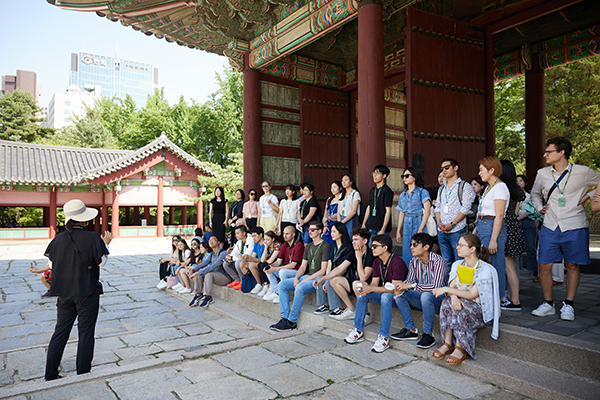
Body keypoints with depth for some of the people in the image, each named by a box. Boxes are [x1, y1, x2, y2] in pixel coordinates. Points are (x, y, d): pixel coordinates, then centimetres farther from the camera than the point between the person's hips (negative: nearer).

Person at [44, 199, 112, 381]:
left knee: (61, 331, 15)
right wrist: (105, 244, 3)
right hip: (87, 294, -4)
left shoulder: (59, 238, -2)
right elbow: (102, 261, -9)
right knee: (86, 332, 6)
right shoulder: (93, 238, -15)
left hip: (64, 294, 5)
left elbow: (49, 256, 11)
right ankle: (83, 373, 12)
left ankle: (50, 374, 21)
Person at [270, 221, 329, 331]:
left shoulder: (325, 246, -9)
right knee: (282, 284, -7)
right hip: (307, 277, 8)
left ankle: (291, 322, -24)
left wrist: (305, 280, -16)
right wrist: (296, 278, -4)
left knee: (300, 288, -34)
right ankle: (285, 317, -10)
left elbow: (323, 271, -15)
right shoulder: (308, 246, 17)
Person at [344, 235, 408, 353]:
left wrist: (371, 288, -33)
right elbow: (375, 282, 1)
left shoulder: (397, 262, -22)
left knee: (386, 296, -38)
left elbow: (395, 288, -27)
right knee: (362, 295, -13)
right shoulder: (377, 262, 3)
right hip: (383, 293, 8)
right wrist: (365, 286, -23)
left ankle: (384, 337, -33)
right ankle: (358, 331, -6)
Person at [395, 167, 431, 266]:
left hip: (419, 225, -5)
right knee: (406, 257, 3)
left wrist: (420, 229, -16)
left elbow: (427, 211, -8)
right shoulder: (403, 195, 16)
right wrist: (398, 231, 12)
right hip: (407, 229, 5)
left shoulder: (422, 192, -1)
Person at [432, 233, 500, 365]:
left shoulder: (485, 270, -16)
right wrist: (453, 297, -29)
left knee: (463, 312, -35)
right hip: (461, 302, 5)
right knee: (447, 302, -28)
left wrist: (446, 289, -23)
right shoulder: (457, 265, 4)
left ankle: (461, 349, -21)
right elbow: (452, 286, -4)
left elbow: (472, 295, -21)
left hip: (479, 308, -5)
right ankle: (447, 344, -23)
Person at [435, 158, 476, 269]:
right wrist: (439, 222, -2)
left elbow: (465, 208, -9)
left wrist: (452, 224, -15)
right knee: (446, 262, 9)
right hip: (442, 232, 6)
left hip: (457, 231, -5)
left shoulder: (464, 186, 0)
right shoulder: (441, 188, 20)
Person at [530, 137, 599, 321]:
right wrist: (539, 207, 8)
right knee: (544, 265, 0)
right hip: (550, 227, 2)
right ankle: (548, 304, 15)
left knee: (573, 265, 6)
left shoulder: (582, 172, -3)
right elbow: (535, 193, 24)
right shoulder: (542, 174, 6)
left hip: (575, 227, -2)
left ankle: (568, 305, 20)